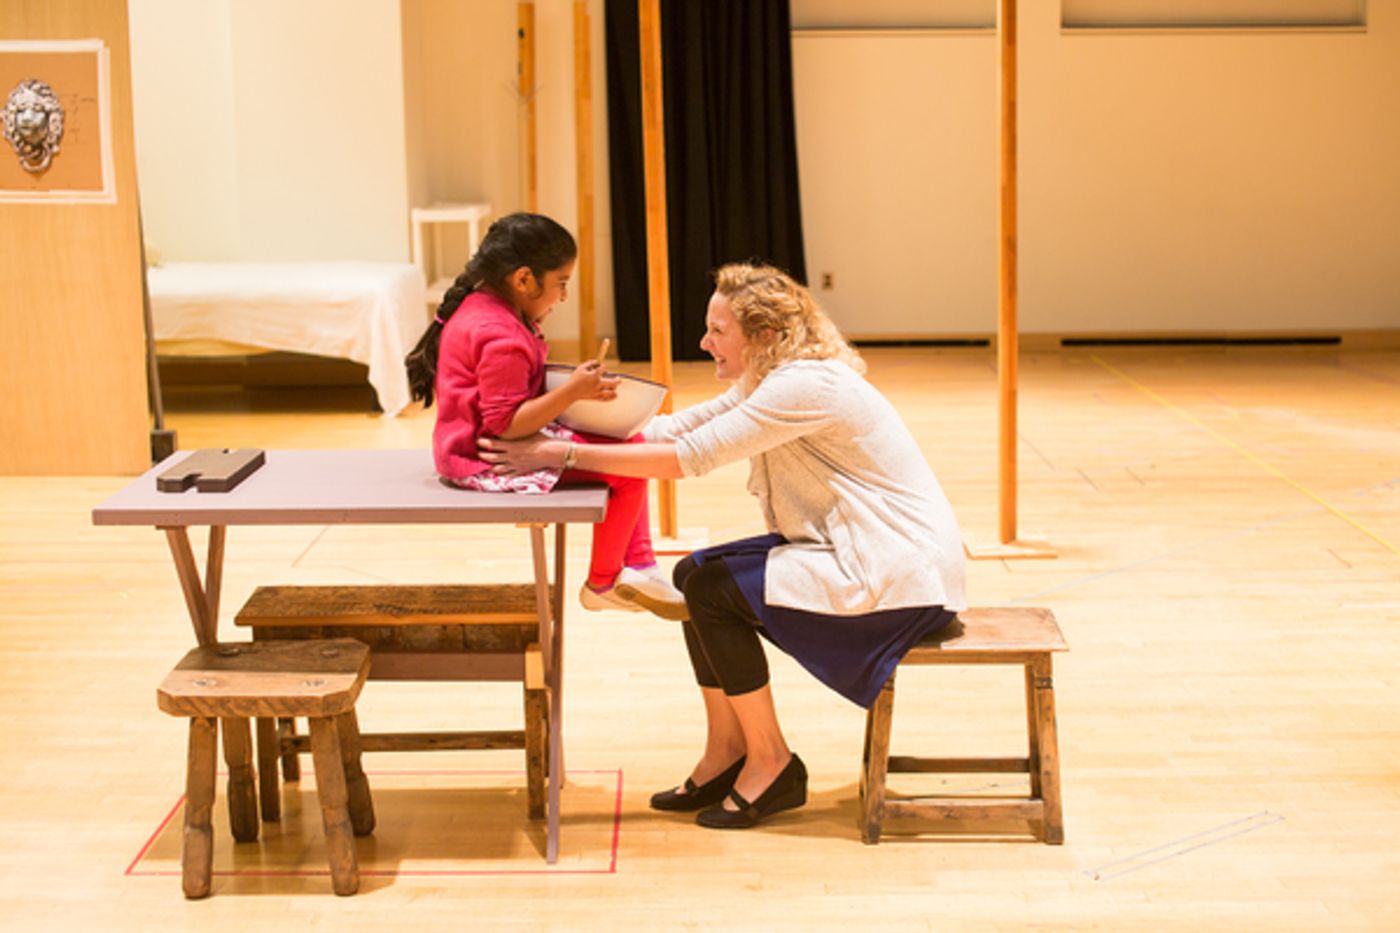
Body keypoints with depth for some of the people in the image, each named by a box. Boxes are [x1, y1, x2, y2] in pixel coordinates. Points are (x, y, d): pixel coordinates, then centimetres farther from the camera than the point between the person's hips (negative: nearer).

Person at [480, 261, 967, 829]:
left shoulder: (806, 385, -21)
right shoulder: (768, 383, 11)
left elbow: (685, 459, -24)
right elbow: (671, 430, 6)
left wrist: (565, 455, -20)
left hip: (902, 576, -10)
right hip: (855, 554, 10)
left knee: (711, 589, -13)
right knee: (695, 574, 4)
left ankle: (772, 767, 0)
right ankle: (727, 758, 11)